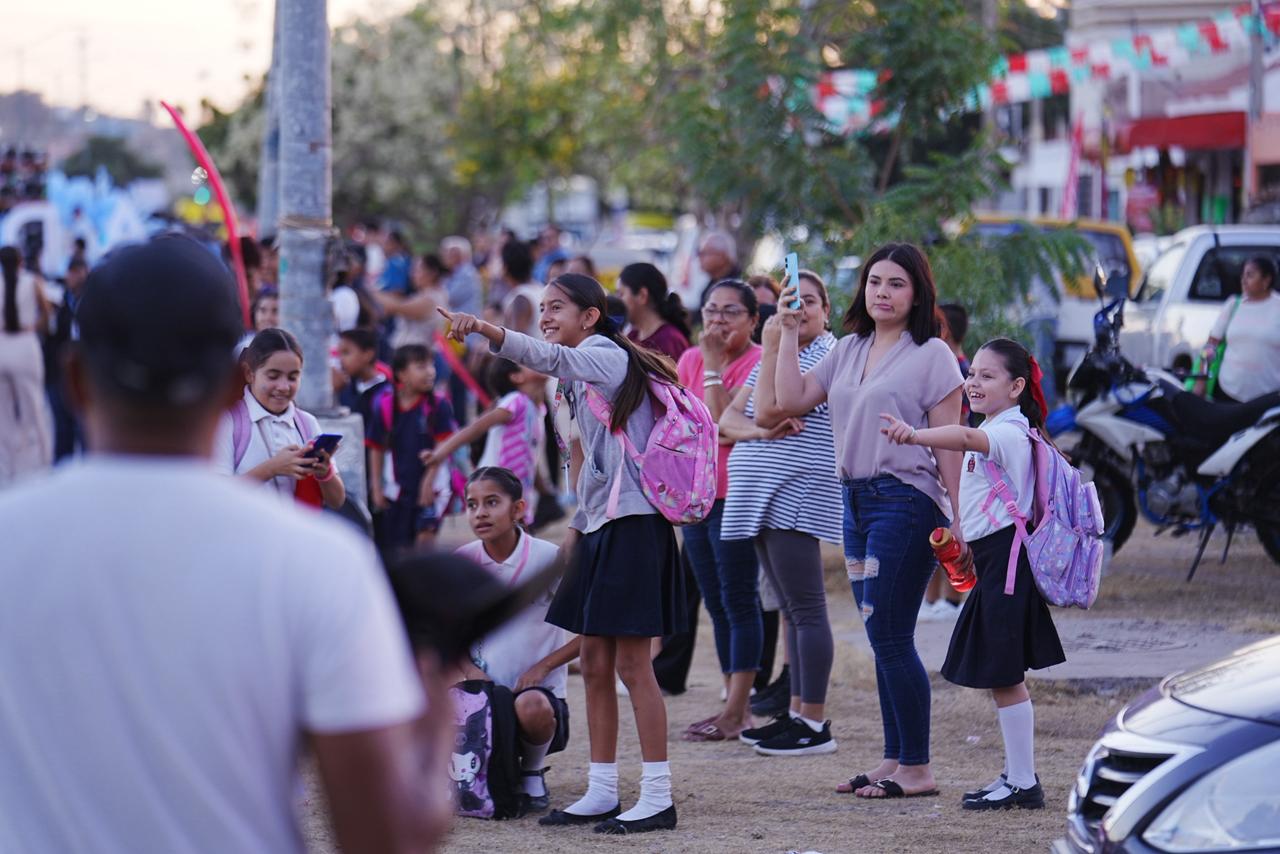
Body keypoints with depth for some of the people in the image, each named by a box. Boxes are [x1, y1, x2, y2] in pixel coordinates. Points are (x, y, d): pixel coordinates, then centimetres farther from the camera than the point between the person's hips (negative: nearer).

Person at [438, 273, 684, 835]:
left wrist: (485, 330, -44)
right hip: (601, 524, 10)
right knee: (594, 663, 10)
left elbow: (549, 357, -31)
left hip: (631, 523, -10)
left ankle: (658, 797, -4)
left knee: (631, 662, -8)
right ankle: (602, 793, 16)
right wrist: (578, 524, 20)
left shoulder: (608, 357, -11)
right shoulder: (584, 373, 17)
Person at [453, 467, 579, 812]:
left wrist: (542, 667, -14)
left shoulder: (549, 559, -9)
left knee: (531, 706, -40)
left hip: (540, 688, -3)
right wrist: (469, 668, -5)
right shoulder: (463, 561, 1)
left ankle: (532, 771, -5)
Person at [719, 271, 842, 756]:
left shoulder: (827, 357, -9)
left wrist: (772, 348, -11)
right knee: (792, 610, 12)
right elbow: (730, 417, 11)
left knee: (806, 608, -9)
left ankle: (815, 725, -10)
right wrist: (760, 431, -10)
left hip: (797, 494, -9)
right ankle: (797, 713, 16)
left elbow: (769, 410, -19)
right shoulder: (777, 355, 19)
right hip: (765, 498, 9)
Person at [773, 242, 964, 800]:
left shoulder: (931, 355, -5)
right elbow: (791, 401, 10)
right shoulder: (848, 351, 14)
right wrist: (789, 333, 5)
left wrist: (955, 520, -11)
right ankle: (895, 759, 17)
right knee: (882, 638, 11)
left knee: (890, 636, -8)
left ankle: (917, 769, -2)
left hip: (905, 501, -7)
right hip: (856, 500, 7)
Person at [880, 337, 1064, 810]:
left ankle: (1023, 782, -2)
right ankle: (1017, 776, 22)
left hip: (1005, 556, -11)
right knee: (1004, 675, 15)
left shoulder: (1008, 433, -16)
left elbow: (964, 437, -37)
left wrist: (915, 435, -53)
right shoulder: (995, 433, 16)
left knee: (1004, 674, -7)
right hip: (994, 558, 11)